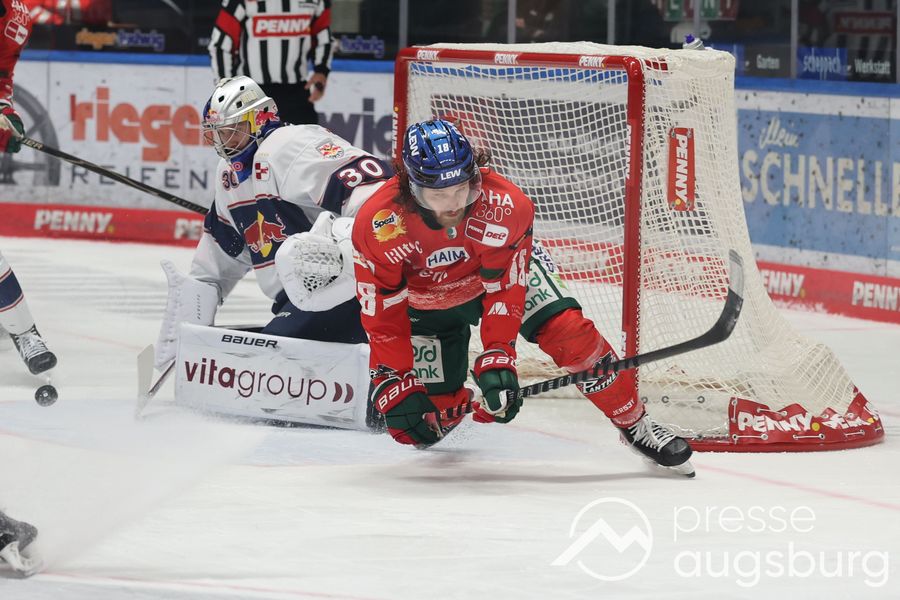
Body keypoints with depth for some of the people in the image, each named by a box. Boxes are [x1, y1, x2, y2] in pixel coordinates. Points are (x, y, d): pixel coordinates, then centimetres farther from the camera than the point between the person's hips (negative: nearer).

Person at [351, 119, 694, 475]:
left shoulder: (504, 204, -34)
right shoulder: (377, 224, -33)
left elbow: (504, 290, -28)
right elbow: (383, 317, -26)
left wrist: (497, 360, -36)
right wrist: (396, 389, -29)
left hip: (504, 267, 0)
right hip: (425, 297, 0)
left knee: (568, 332, -22)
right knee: (436, 413, -5)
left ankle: (635, 424, -6)